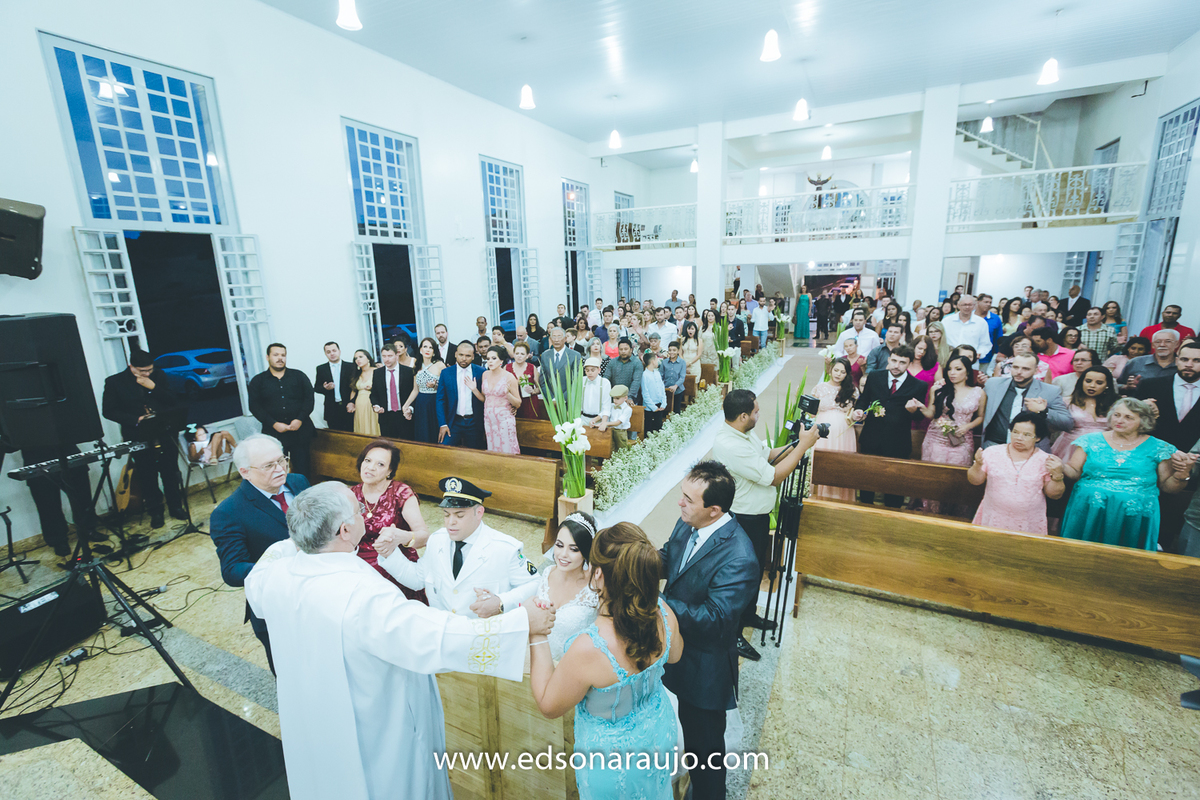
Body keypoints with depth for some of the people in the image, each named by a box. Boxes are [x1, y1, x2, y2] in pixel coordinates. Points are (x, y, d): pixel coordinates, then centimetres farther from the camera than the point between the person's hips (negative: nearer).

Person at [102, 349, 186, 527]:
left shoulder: (159, 376, 4)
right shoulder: (114, 382, -2)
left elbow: (174, 401, 0)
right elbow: (108, 411, -3)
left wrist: (153, 387, -14)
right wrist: (136, 419, -15)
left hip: (164, 433, 1)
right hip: (138, 437, -1)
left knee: (170, 472, 8)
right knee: (147, 475, 6)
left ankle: (176, 506, 23)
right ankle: (155, 512, 19)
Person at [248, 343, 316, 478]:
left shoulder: (299, 376, 10)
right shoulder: (257, 381, 9)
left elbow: (309, 399, 3)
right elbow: (254, 406, 1)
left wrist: (300, 419, -11)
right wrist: (274, 424, -11)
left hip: (300, 430, 0)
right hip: (274, 433, 0)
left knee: (302, 471, 2)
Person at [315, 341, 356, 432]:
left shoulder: (351, 367, 4)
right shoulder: (321, 369, 10)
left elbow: (355, 387, 3)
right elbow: (316, 388, 13)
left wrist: (352, 402, -9)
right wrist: (324, 388, -9)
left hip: (349, 407, -1)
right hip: (331, 410, 1)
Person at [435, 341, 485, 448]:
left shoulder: (481, 373, -2)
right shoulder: (446, 373, 1)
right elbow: (440, 400, 2)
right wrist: (443, 424, -3)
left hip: (474, 423, 0)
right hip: (454, 422, 1)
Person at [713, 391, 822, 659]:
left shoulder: (743, 433, -1)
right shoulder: (730, 445, -33)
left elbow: (768, 454, 11)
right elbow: (773, 476, -28)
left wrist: (797, 443, -4)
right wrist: (803, 446, -20)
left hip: (758, 516, 10)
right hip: (743, 522, -10)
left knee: (756, 568, 26)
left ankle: (749, 615, 49)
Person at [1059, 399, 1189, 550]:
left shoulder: (1156, 448, 8)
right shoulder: (1091, 440, 6)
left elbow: (1167, 486, 9)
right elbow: (1075, 473, 4)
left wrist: (1181, 475, -9)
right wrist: (1060, 467, -16)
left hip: (1133, 519, 0)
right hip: (1089, 513, 0)